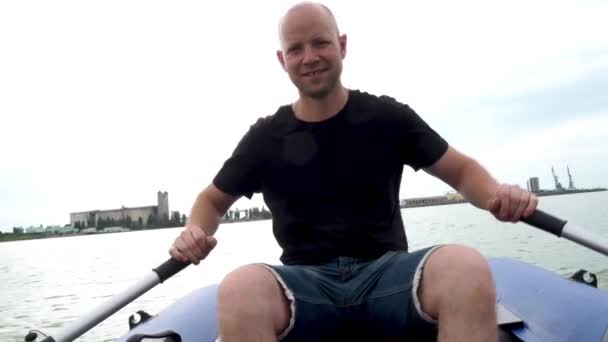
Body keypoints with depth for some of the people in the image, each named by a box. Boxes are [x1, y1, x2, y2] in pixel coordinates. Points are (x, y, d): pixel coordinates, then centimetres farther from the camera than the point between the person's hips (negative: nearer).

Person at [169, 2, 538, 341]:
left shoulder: (387, 117, 6)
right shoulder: (266, 138, 8)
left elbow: (461, 169, 11)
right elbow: (214, 199, 20)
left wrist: (496, 195, -12)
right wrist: (196, 231, -4)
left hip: (387, 273, 0)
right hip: (305, 282, 0)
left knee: (465, 266, -35)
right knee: (240, 289, -37)